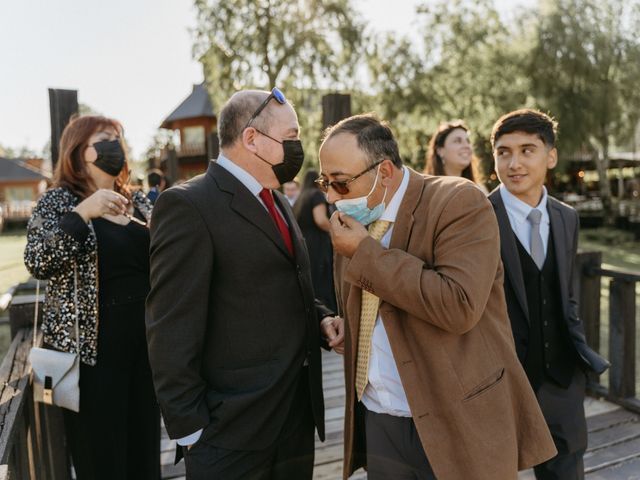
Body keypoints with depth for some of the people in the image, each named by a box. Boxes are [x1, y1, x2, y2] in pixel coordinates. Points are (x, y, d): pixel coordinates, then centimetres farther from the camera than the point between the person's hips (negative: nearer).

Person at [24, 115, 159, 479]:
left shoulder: (139, 202, 11)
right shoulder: (59, 201, -3)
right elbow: (37, 263, -18)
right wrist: (82, 212, -27)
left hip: (146, 340, 5)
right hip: (92, 346, -4)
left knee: (145, 446, 13)